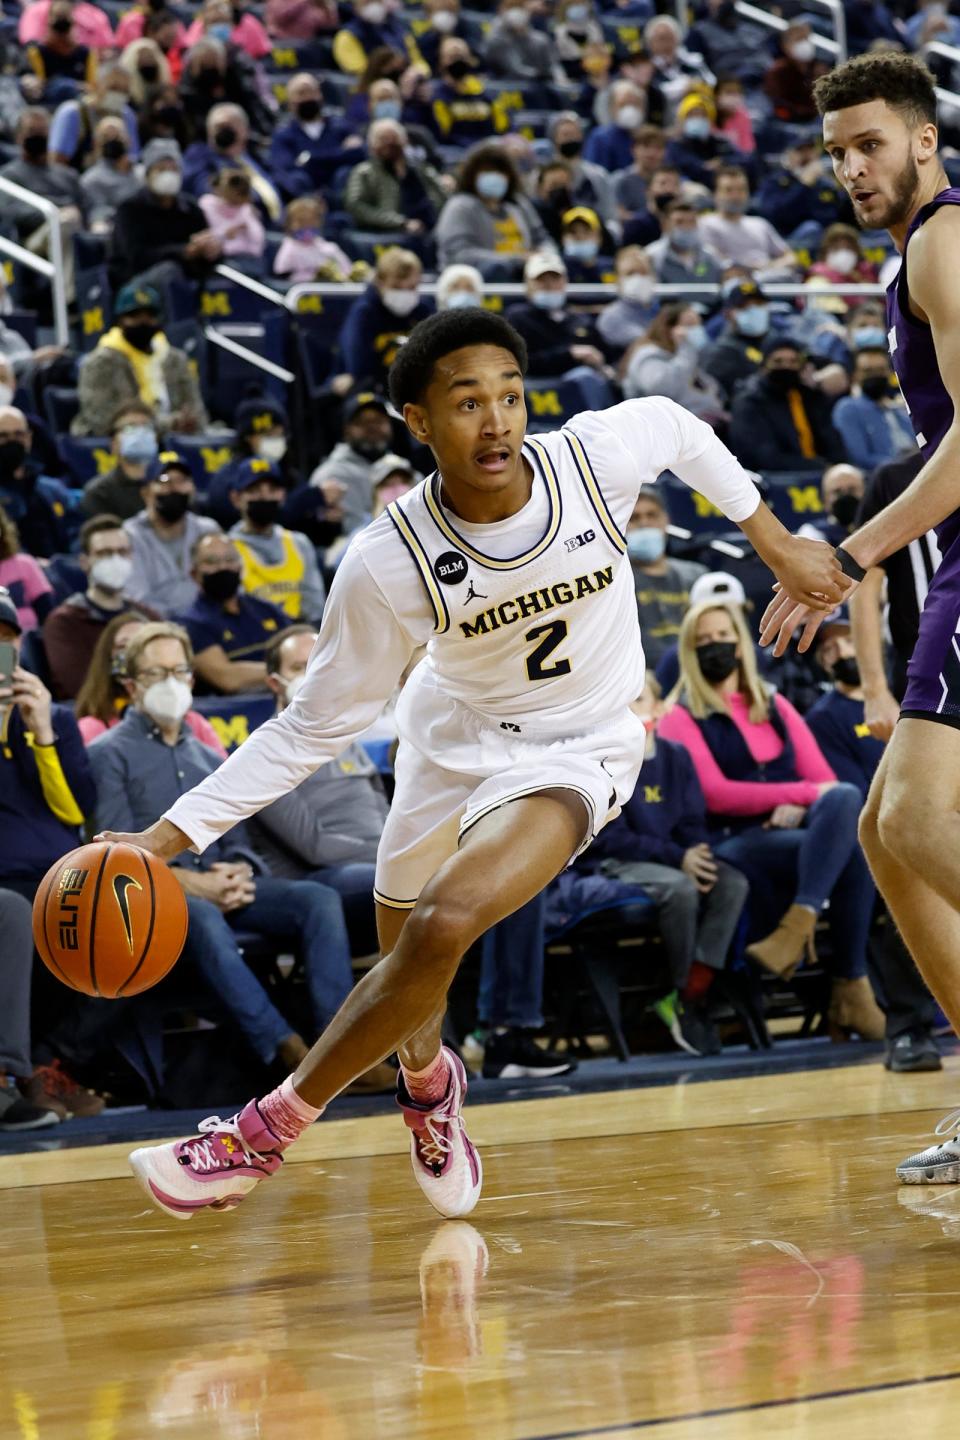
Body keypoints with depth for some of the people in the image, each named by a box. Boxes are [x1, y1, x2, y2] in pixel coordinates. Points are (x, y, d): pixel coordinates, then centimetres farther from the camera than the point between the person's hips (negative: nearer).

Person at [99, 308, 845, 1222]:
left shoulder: (597, 454, -25)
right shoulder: (390, 562, -25)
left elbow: (676, 428, 1)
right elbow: (315, 725, -16)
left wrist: (774, 542, 8)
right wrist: (169, 836, -24)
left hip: (574, 749, -2)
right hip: (452, 733, 2)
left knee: (444, 924, -26)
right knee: (404, 955, 18)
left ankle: (267, 1134, -13)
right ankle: (428, 1083, 57)